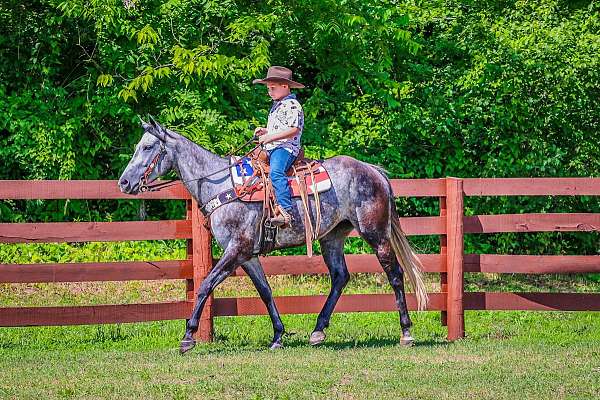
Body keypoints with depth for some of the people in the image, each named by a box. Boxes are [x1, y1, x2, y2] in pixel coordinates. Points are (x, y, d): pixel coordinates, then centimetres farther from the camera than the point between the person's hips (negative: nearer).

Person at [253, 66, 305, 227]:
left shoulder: (292, 105, -9)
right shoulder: (277, 105, 24)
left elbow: (294, 129, -20)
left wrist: (270, 137, -22)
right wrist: (265, 131, 19)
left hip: (285, 148, -12)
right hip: (271, 148, 12)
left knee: (276, 172, -35)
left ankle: (286, 212, -47)